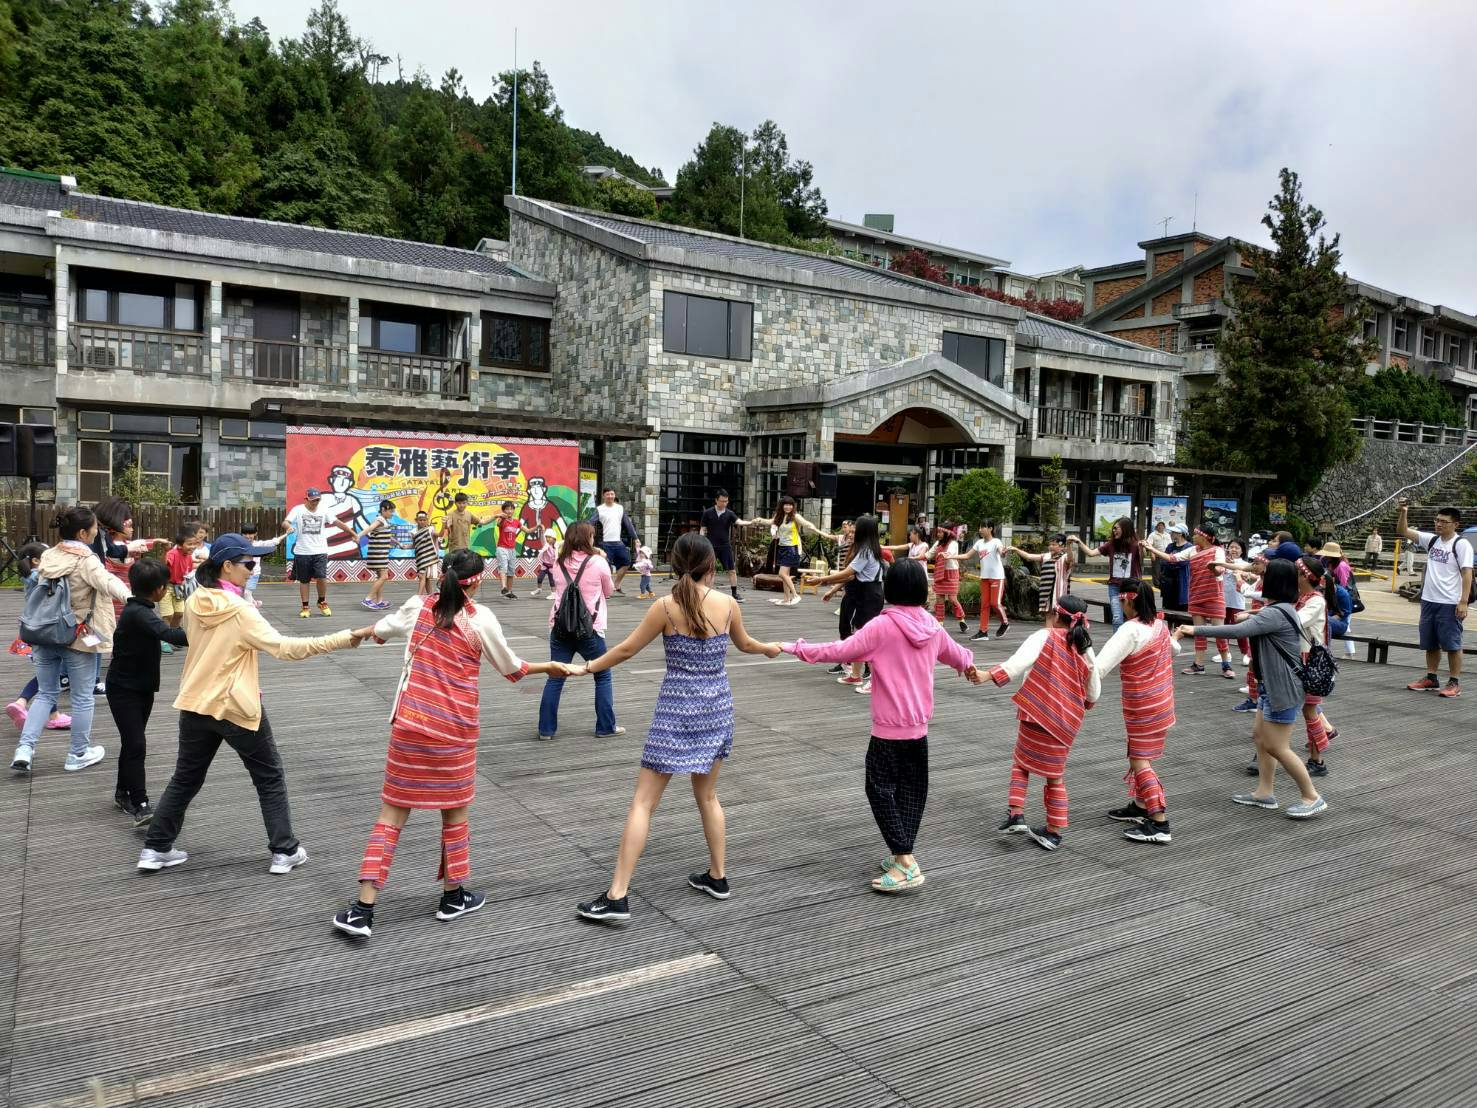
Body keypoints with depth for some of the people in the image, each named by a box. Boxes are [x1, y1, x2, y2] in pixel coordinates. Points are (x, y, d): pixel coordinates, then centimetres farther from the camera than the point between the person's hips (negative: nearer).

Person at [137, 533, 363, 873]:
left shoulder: (194, 603, 1)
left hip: (196, 704, 6)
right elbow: (283, 647, -25)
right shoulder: (241, 611, -19)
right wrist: (339, 640, -26)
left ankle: (155, 849, 25)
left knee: (185, 778, 20)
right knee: (270, 779, 8)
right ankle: (285, 851, 11)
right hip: (236, 707, -6)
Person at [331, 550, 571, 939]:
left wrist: (366, 631, 47)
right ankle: (453, 897, 30)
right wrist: (549, 666, 22)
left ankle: (363, 910, 5)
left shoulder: (417, 608, 2)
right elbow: (511, 667, 4)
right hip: (454, 730, -2)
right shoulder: (480, 619, -8)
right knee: (454, 812, 15)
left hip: (410, 725, 2)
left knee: (392, 813, 7)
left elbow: (380, 629, 23)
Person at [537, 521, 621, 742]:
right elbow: (609, 591, 7)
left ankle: (546, 728, 11)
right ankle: (605, 727, 15)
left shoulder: (559, 564, 3)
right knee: (603, 676, 12)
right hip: (589, 628, -3)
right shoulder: (598, 563, -8)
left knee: (555, 678, 9)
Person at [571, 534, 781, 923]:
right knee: (707, 795, 23)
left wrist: (587, 667, 12)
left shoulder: (666, 606, -12)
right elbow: (744, 644, 18)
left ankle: (617, 896, -2)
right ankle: (717, 877, 32)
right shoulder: (728, 604, -2)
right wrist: (771, 648, 40)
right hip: (716, 707, 4)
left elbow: (626, 649, -4)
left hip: (677, 711, -4)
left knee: (643, 802, -1)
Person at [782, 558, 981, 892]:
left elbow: (842, 651, -18)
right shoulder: (932, 626, 4)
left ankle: (905, 864, -4)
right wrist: (970, 667, 46)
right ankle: (904, 857, 19)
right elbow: (955, 653, 22)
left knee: (881, 789, 1)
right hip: (919, 726, 6)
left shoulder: (883, 625, -16)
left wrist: (798, 648, -8)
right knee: (910, 790, 13)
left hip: (889, 727, -6)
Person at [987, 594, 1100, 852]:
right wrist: (1083, 703, 34)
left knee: (1021, 763, 19)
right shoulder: (1085, 650, 7)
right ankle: (1054, 832, 22)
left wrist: (990, 676, -33)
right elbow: (1093, 693, 12)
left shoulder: (1044, 637, -8)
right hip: (1066, 724, 4)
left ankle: (1016, 815, 7)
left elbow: (1018, 662, -25)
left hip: (1037, 717, -4)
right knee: (1055, 777, 18)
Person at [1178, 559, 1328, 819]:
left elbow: (1237, 631, -32)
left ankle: (1312, 798, 9)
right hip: (1271, 685, 11)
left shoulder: (1276, 613, -24)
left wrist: (1196, 630, -31)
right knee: (1260, 735, 15)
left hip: (1283, 688, -11)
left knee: (1277, 747, -3)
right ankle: (1264, 792, 23)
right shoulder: (1278, 610, 10)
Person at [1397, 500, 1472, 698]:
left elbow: (1467, 573, -12)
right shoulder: (1431, 540, 8)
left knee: (1452, 644, 0)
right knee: (1430, 643, 14)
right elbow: (1403, 531, 8)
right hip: (1428, 600, 6)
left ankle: (1454, 683, 7)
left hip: (1450, 604, -6)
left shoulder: (1461, 544, -8)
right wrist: (1403, 512, -8)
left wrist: (1463, 602, -18)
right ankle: (1431, 678, 25)